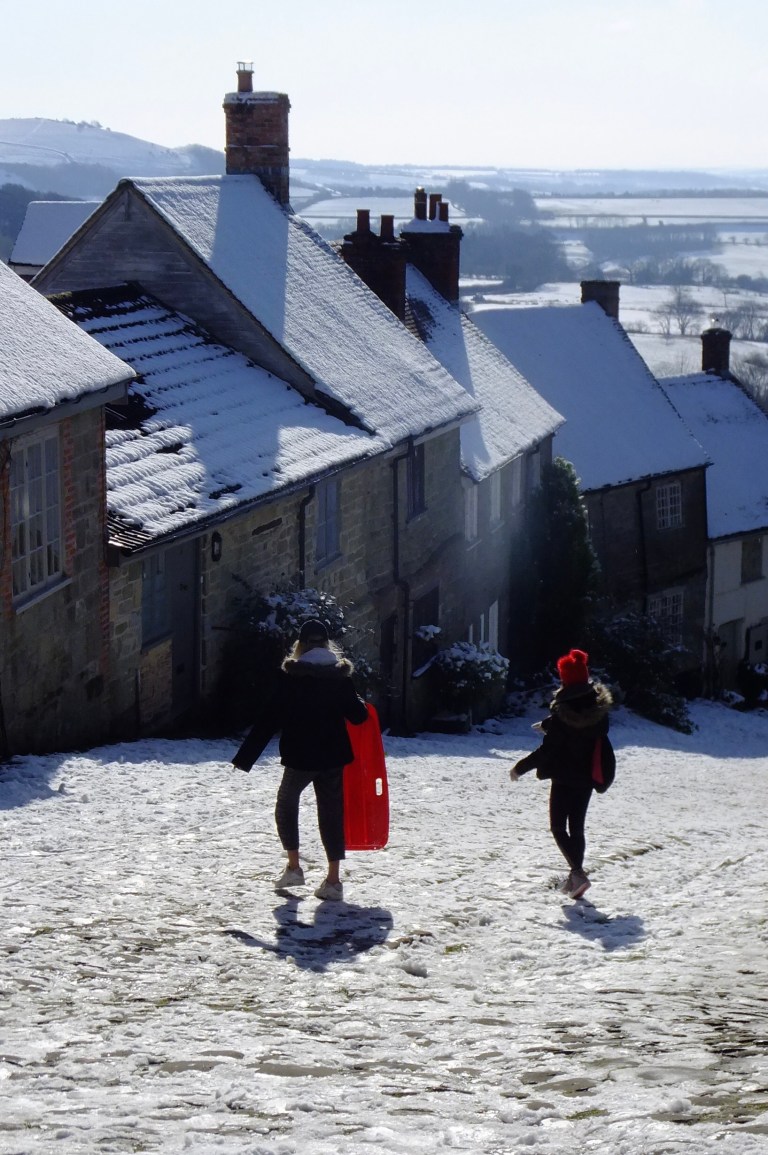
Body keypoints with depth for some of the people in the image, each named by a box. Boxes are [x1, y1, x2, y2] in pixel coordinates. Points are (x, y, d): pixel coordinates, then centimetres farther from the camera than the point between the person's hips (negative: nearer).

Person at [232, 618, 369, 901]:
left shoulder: (290, 675, -8)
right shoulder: (340, 675, -1)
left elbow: (268, 718, -9)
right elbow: (357, 716, 1)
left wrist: (245, 757, -6)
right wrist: (361, 704, 26)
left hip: (299, 755, -2)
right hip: (333, 755, 2)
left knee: (286, 805, 20)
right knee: (331, 812, 7)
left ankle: (293, 867, 14)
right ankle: (333, 880, 4)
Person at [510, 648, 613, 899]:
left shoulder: (563, 711, -21)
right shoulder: (598, 706, -2)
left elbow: (547, 750, -19)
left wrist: (520, 768, -8)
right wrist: (548, 725, 27)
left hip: (564, 778, -6)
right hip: (587, 777, 6)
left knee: (558, 827, 4)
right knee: (577, 827, 16)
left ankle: (577, 872, -15)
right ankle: (576, 877, 18)